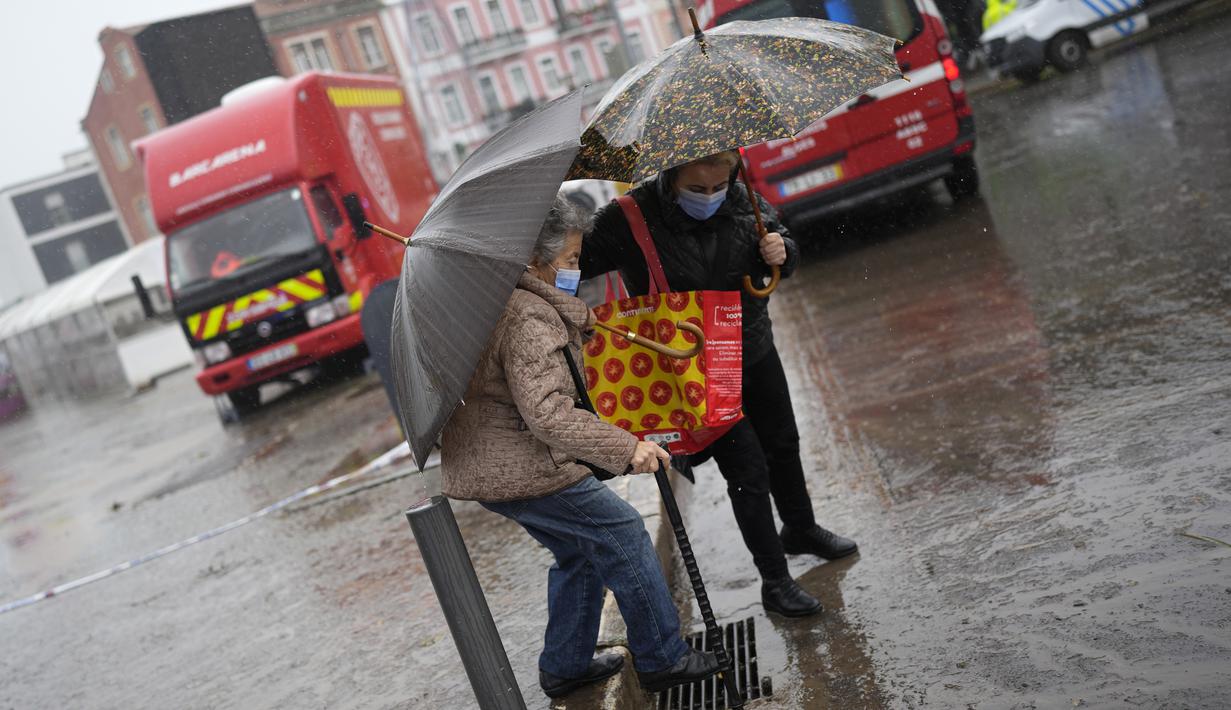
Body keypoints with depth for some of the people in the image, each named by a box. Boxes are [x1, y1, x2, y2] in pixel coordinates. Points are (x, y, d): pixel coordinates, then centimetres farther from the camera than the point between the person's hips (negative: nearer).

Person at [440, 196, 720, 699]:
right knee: (622, 534, -1)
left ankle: (565, 666, 31)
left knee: (578, 551, 22)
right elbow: (546, 412, -31)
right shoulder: (528, 317, -22)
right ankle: (661, 659, 9)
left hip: (480, 465, 11)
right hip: (520, 469, -11)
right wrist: (625, 449, -34)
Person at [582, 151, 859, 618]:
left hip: (755, 352, 6)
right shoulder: (630, 219, -23)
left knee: (783, 444, 23)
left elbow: (778, 243, 6)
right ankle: (774, 581, 15)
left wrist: (781, 253, -16)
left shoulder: (743, 201, -9)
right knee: (747, 469, -3)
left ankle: (801, 530, 50)